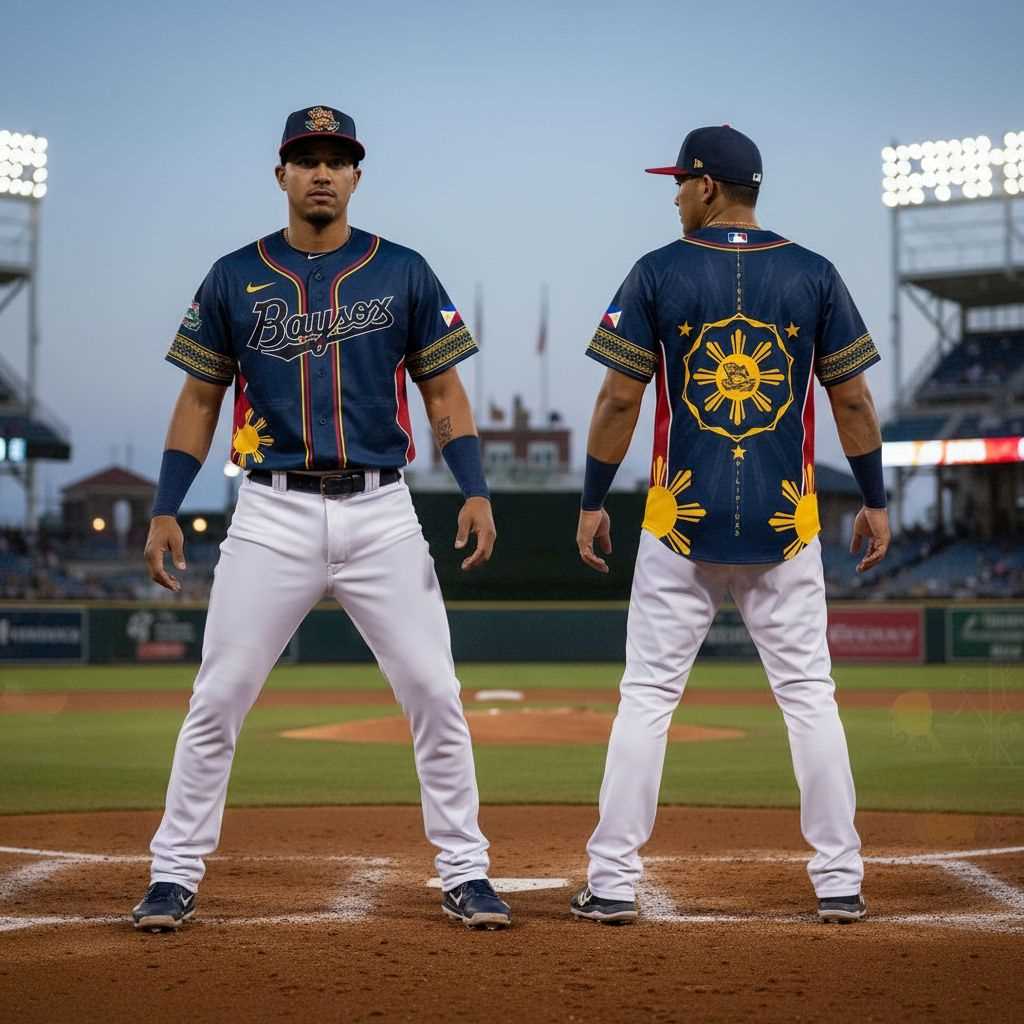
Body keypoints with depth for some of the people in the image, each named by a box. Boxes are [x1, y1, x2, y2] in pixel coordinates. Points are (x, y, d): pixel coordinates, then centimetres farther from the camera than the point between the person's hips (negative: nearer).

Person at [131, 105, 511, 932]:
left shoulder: (403, 273, 6)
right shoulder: (235, 278, 6)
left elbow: (444, 393, 7)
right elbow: (200, 400, 10)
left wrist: (476, 491, -7)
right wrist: (165, 510, 1)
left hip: (382, 514, 0)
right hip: (272, 515, 0)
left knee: (435, 695, -2)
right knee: (218, 700, -1)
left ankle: (465, 873, 10)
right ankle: (176, 876, 10)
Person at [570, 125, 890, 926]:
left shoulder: (659, 274, -3)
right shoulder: (814, 275, 2)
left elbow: (620, 398, -5)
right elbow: (853, 399, 2)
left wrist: (592, 502, 4)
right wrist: (875, 500, 12)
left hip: (681, 521, -1)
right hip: (784, 525, 1)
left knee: (648, 696, 4)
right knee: (809, 695, 8)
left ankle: (613, 882, 4)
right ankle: (840, 881, 8)